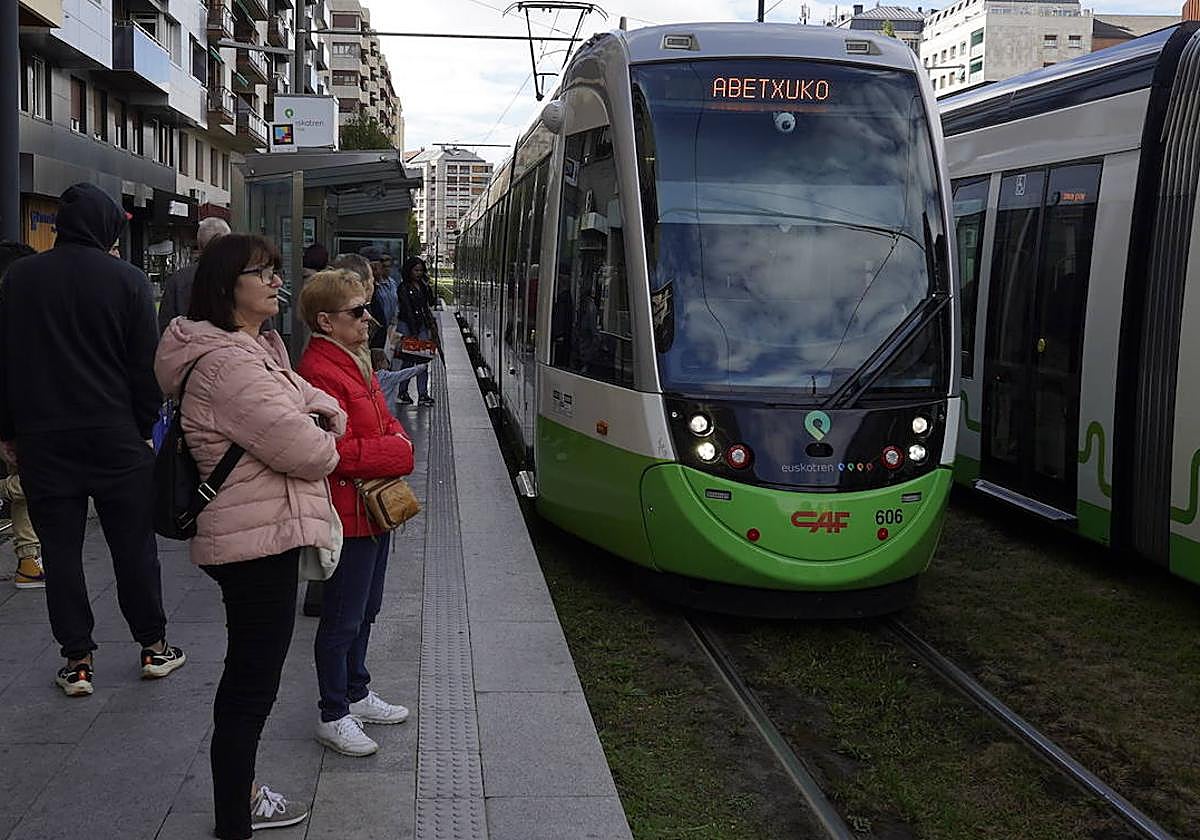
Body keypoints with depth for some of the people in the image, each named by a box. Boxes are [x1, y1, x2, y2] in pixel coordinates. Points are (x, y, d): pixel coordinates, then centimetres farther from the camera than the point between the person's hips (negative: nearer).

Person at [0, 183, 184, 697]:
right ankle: (152, 646, 18)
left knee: (60, 550, 7)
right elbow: (146, 366, -4)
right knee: (134, 544, 9)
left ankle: (77, 661, 11)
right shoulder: (127, 280, -5)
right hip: (115, 437, -1)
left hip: (41, 439, 2)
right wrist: (144, 428, 6)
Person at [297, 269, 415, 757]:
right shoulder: (319, 373, -21)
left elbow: (383, 421, 20)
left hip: (377, 508, 10)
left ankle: (356, 694, 36)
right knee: (343, 619, 1)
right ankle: (334, 717, 13)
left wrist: (398, 440, -2)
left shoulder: (354, 361, 13)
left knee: (366, 610, 21)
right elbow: (338, 452, -27)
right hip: (348, 513, -10)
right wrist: (395, 453, -16)